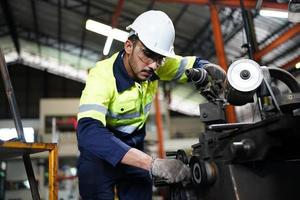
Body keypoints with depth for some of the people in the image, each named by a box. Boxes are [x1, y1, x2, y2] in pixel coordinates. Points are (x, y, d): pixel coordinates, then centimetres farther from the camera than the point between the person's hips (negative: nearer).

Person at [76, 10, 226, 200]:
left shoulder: (155, 64, -13)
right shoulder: (102, 75, -28)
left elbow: (196, 64, 1)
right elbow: (88, 133, -42)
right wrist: (153, 164, -51)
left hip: (134, 147, 4)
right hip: (101, 151, -4)